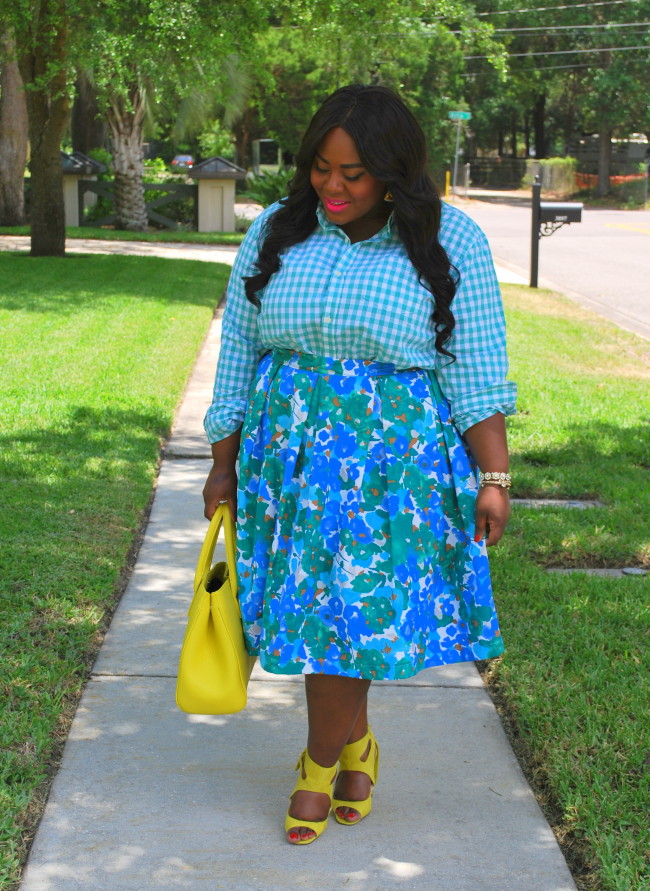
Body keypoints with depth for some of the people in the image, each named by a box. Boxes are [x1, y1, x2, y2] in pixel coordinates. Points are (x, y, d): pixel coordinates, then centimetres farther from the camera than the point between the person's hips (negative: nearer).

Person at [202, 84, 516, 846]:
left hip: (393, 460, -3)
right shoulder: (275, 234, 2)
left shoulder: (450, 242, -6)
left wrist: (493, 478, -9)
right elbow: (238, 355, 8)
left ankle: (320, 765, 19)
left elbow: (476, 373, -4)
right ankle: (355, 749, 28)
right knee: (319, 605, 4)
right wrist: (223, 466, 9)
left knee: (350, 606, -3)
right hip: (289, 454, 3)